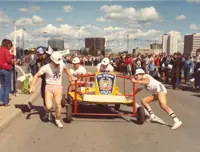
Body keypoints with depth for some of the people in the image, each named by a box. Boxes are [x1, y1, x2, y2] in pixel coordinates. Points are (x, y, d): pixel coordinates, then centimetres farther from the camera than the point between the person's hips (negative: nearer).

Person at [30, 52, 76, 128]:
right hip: (49, 87, -2)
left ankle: (58, 120, 9)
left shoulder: (62, 64, -3)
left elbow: (66, 69, 21)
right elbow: (36, 76, -9)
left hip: (58, 87, 2)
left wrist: (72, 77, 25)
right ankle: (47, 112, 26)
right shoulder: (46, 67, -13)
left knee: (58, 104, -14)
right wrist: (32, 86, -19)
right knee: (49, 106, -13)